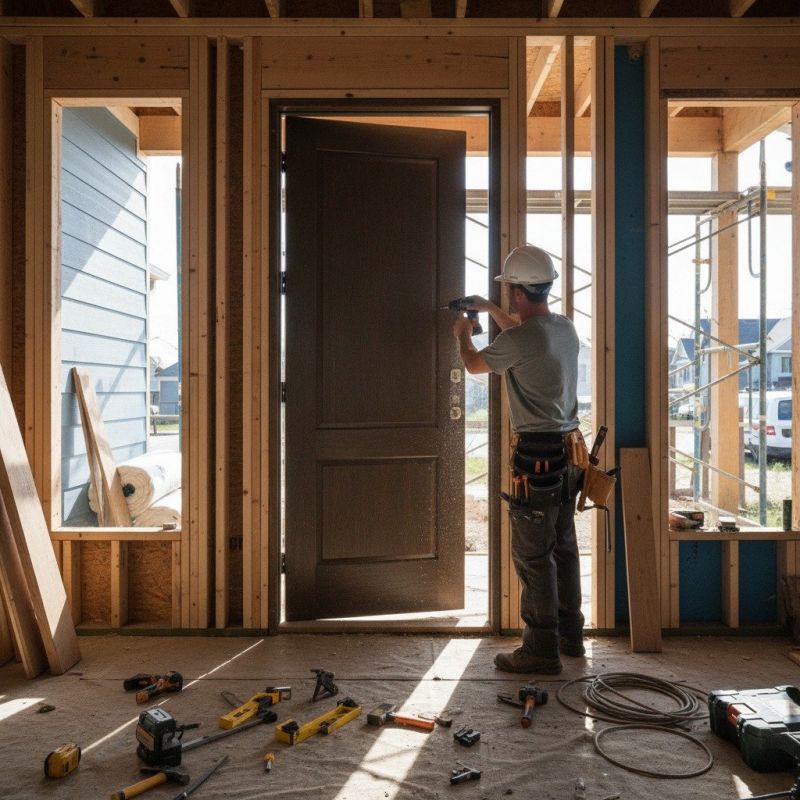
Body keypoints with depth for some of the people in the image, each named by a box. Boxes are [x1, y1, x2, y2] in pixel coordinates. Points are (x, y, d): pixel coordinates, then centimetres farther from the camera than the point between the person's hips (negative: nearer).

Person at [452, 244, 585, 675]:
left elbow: (474, 364, 2)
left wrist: (463, 334, 22)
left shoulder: (519, 340, -18)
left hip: (537, 454, -9)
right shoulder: (565, 328, 8)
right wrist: (489, 309, 38)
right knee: (564, 546, 18)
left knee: (532, 555, 0)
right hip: (568, 448, 9)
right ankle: (569, 634, 31)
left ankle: (542, 649, 8)